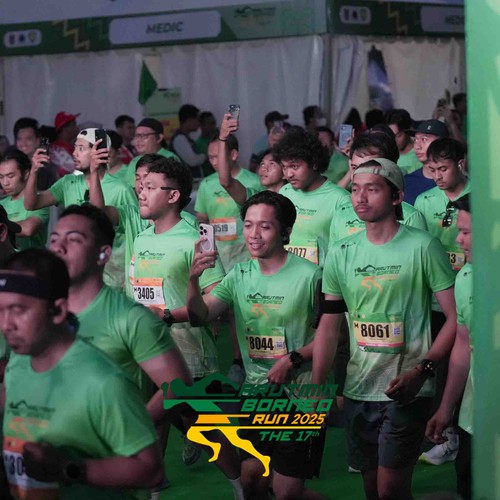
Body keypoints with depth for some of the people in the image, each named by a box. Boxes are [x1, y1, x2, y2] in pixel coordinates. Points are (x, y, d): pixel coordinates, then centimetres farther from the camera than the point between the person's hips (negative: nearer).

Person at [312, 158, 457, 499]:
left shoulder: (423, 247, -9)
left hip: (406, 391, -5)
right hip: (358, 392, 5)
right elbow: (329, 327, 11)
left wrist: (422, 370, -20)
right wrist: (316, 388, 5)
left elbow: (456, 317, -10)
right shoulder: (341, 254, 6)